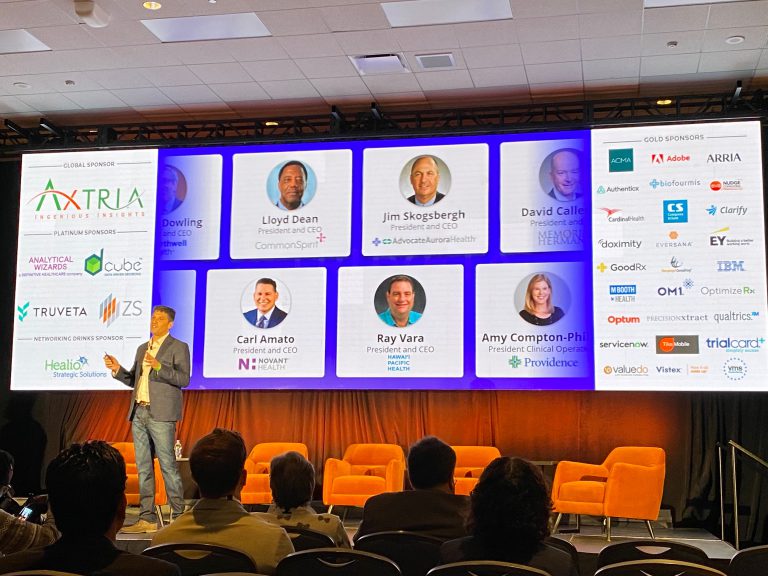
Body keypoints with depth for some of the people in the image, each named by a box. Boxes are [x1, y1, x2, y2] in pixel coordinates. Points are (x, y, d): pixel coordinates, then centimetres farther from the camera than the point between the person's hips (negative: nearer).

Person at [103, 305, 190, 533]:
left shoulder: (178, 348, -1)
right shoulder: (142, 348, 21)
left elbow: (184, 379, -13)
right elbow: (134, 380, 22)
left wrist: (159, 367, -23)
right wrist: (117, 369, 5)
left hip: (160, 414, -7)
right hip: (139, 413, 7)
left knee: (167, 465, -8)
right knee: (143, 467, 7)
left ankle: (178, 516, -2)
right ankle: (147, 519, 11)